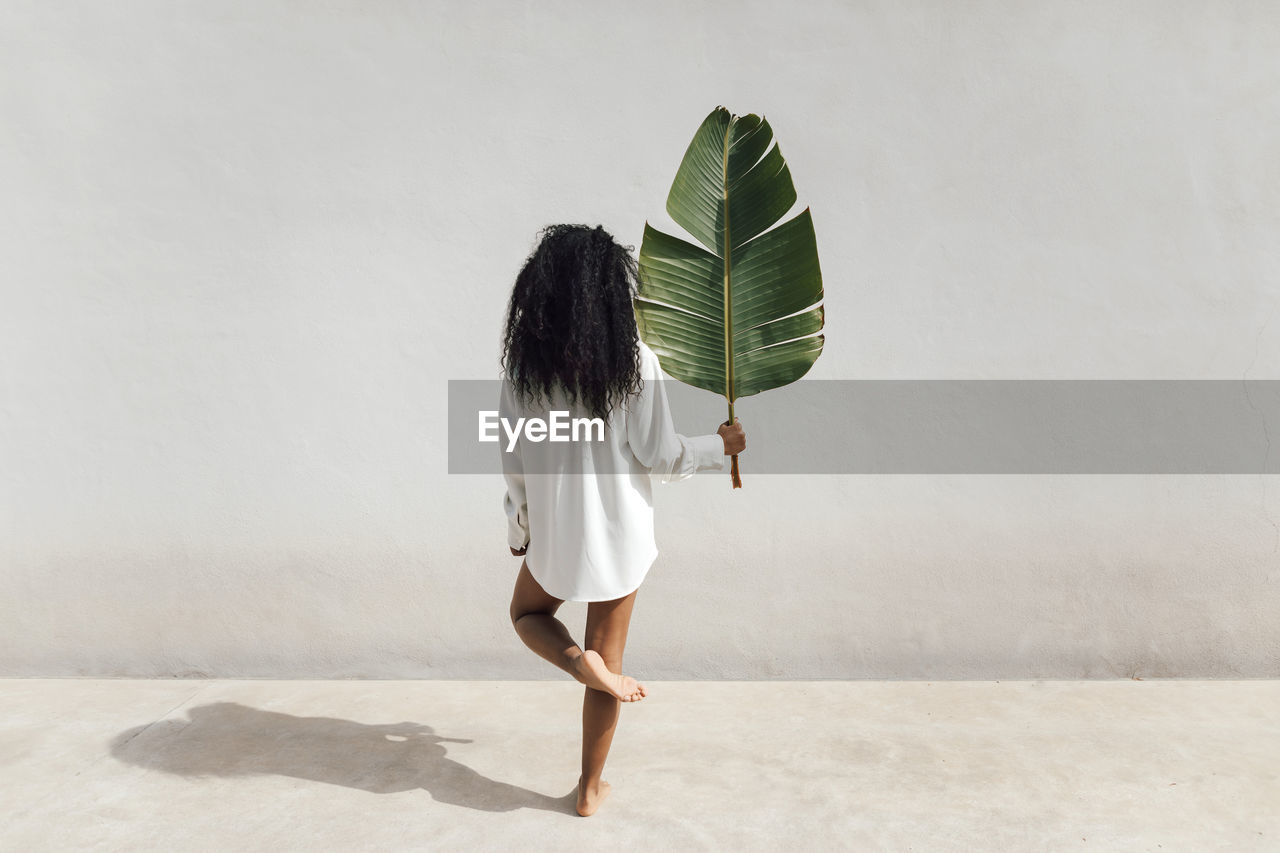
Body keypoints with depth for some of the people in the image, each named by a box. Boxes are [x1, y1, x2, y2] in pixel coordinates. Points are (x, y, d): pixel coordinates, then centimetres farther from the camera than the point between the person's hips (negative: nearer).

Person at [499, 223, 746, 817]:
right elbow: (658, 456, -10)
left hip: (553, 529, 1)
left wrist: (518, 527, 13)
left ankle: (575, 660, -1)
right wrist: (719, 445, 8)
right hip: (619, 529, -1)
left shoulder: (523, 362, -6)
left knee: (528, 612, 30)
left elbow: (513, 458, -1)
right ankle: (591, 788, 25)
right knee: (608, 654, 14)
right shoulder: (635, 361, -13)